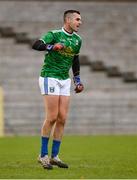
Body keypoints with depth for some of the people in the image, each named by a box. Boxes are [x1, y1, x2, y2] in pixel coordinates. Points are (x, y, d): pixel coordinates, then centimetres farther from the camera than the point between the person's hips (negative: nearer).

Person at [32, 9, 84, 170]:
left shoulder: (77, 39, 10)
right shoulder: (54, 34, -11)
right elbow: (36, 45, -24)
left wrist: (77, 81, 22)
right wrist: (52, 47, -41)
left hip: (65, 80, 6)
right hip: (50, 77, -6)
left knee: (62, 119, 1)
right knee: (52, 118, -10)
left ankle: (54, 156, 8)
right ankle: (43, 155, 1)